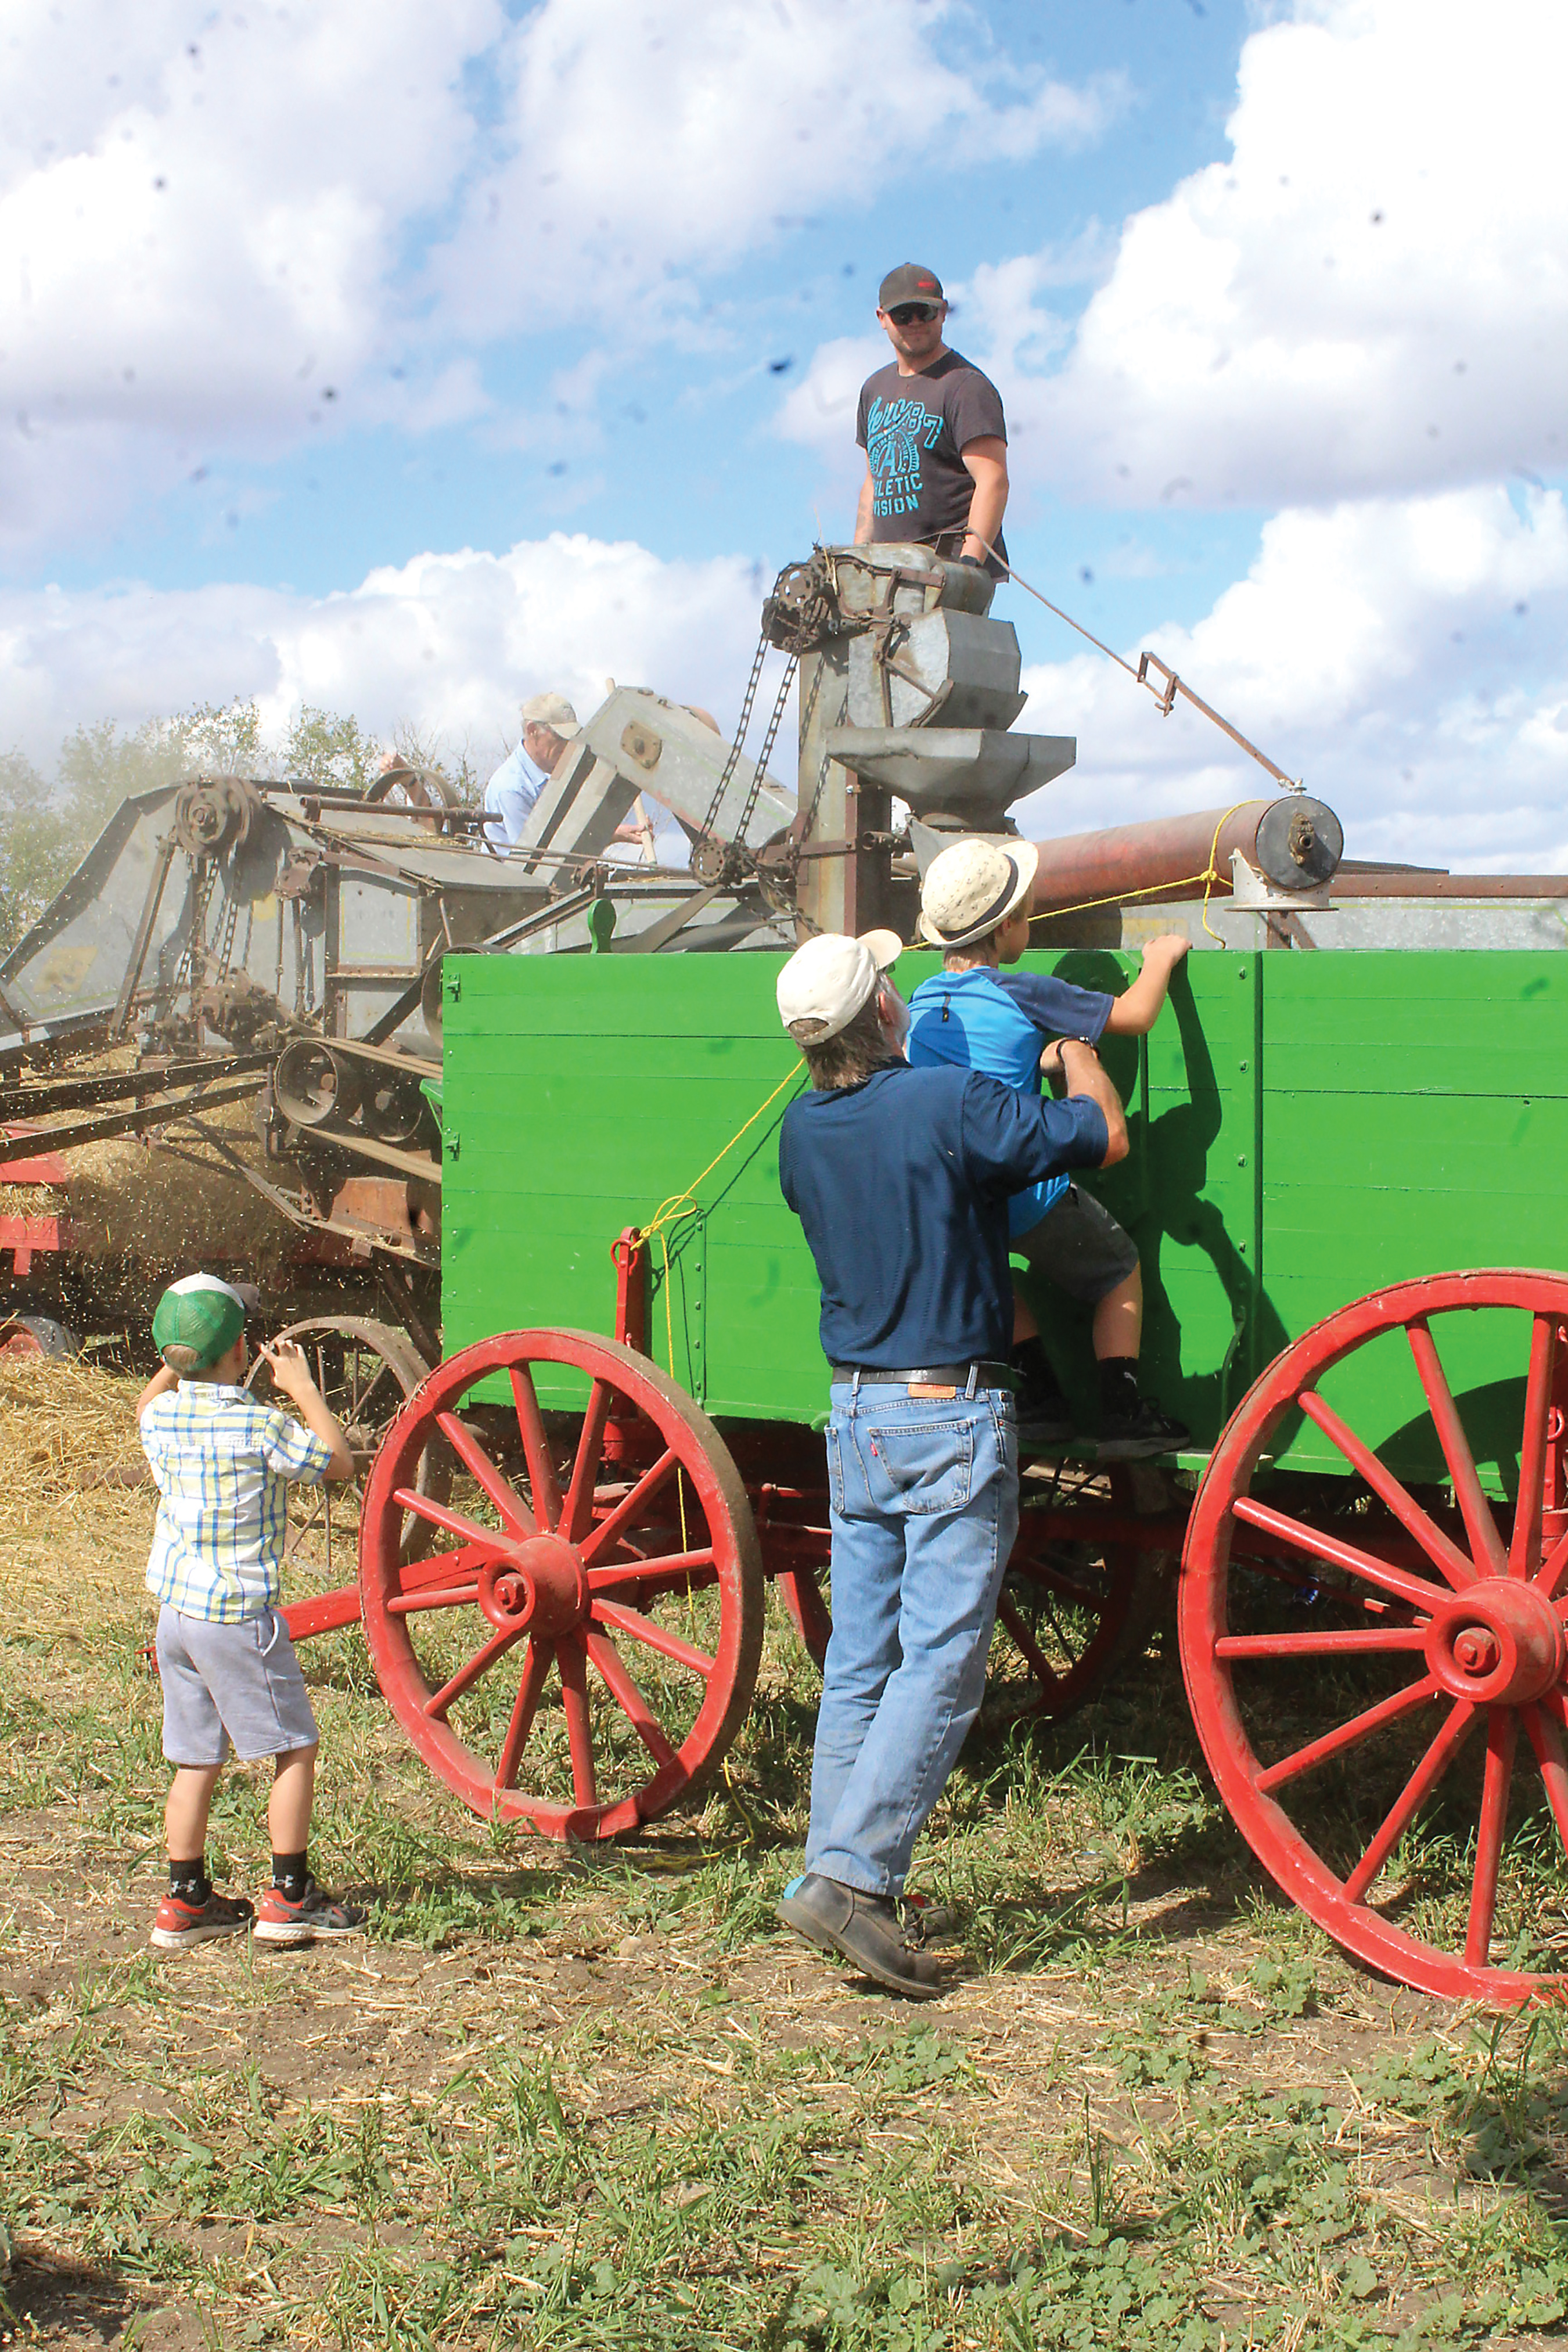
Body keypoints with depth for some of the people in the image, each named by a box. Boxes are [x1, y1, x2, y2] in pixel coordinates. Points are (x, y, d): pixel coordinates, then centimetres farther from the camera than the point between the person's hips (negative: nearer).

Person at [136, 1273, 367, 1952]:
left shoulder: (162, 1417, 3)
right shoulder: (261, 1428, -17)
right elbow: (340, 1461, -4)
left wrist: (178, 1361, 19)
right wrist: (302, 1386, 0)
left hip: (175, 1612, 7)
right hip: (238, 1616, -7)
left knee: (196, 1762, 14)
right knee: (294, 1749, 6)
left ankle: (185, 1902, 19)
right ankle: (289, 1899, 8)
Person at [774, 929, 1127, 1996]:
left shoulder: (804, 1130, 4)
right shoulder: (953, 1104, -15)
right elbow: (1106, 1136, -6)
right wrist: (1074, 1045, 12)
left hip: (855, 1415, 7)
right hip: (954, 1414, -6)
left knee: (860, 1661, 11)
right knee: (942, 1659, -4)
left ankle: (838, 1877, 15)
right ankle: (849, 1875, -11)